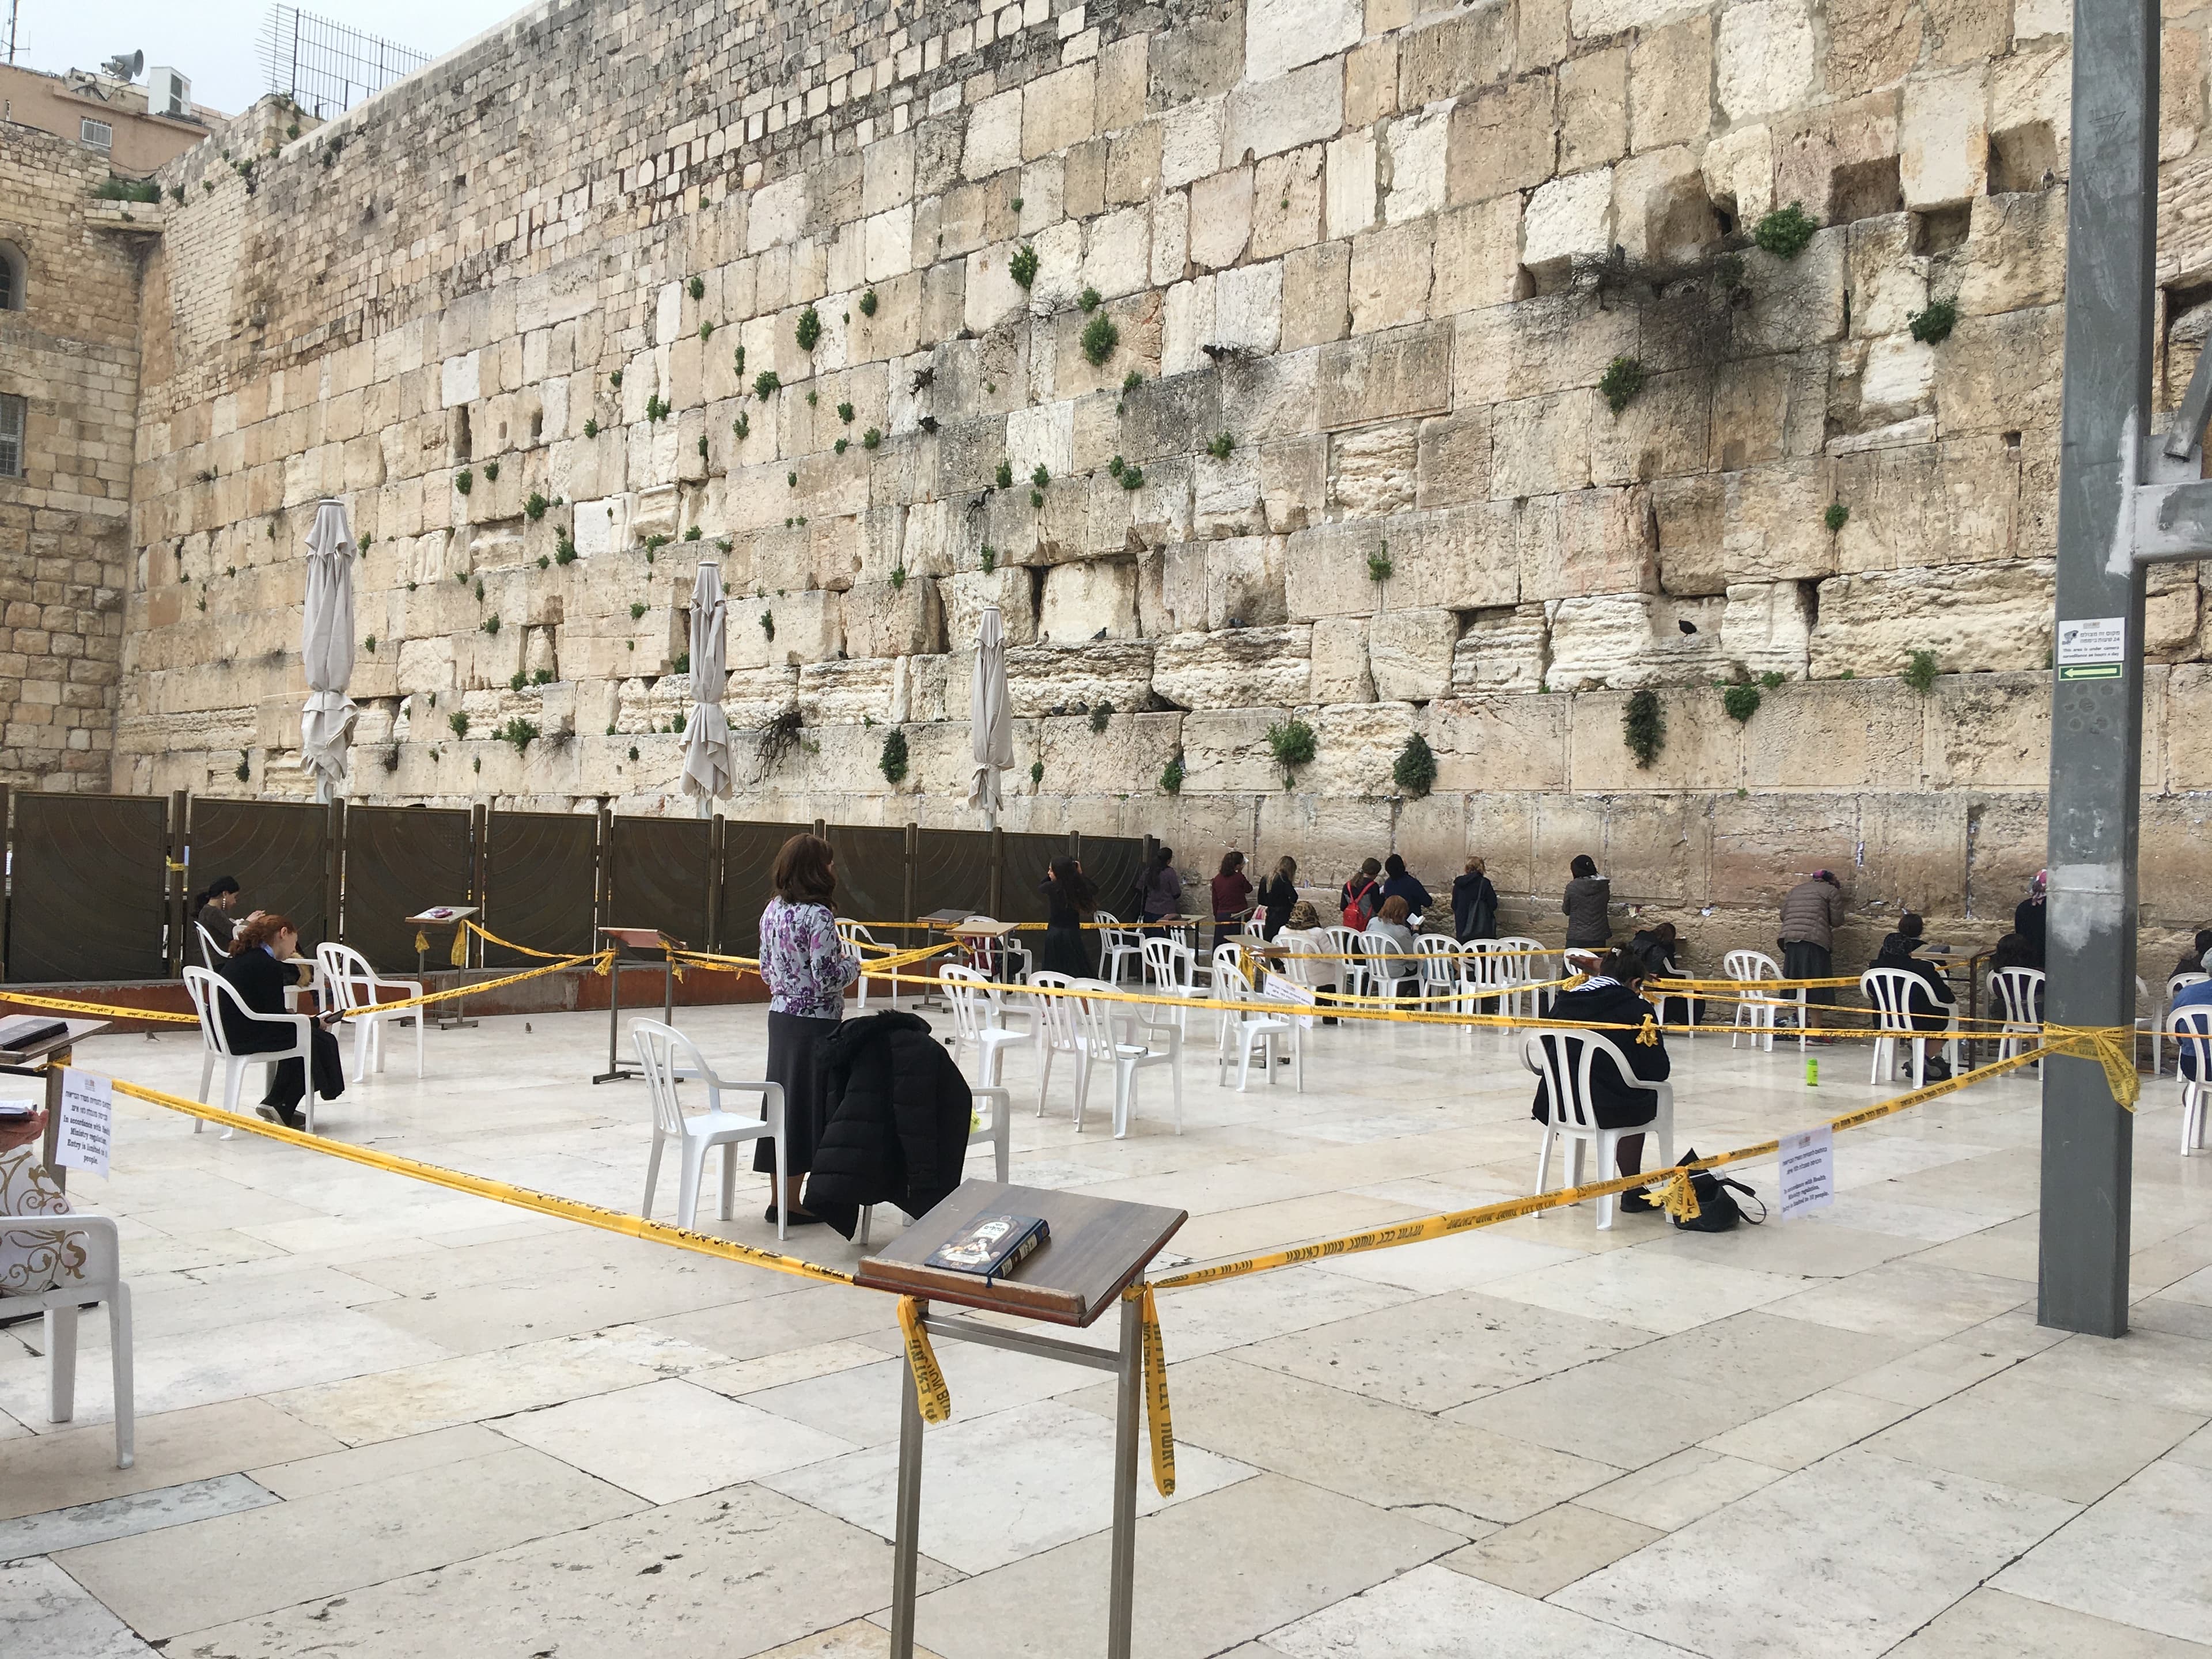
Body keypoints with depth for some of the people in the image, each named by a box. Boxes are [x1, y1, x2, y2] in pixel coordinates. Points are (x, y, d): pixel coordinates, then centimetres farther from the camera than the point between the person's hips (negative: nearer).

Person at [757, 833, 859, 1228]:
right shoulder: (819, 916, -18)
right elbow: (827, 979, -20)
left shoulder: (773, 911, 6)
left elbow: (766, 970, 12)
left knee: (782, 1101, 13)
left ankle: (780, 1196, 21)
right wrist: (852, 965, -2)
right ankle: (789, 1203, 7)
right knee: (807, 1105, 1)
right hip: (814, 1022, -8)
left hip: (780, 1017, 8)